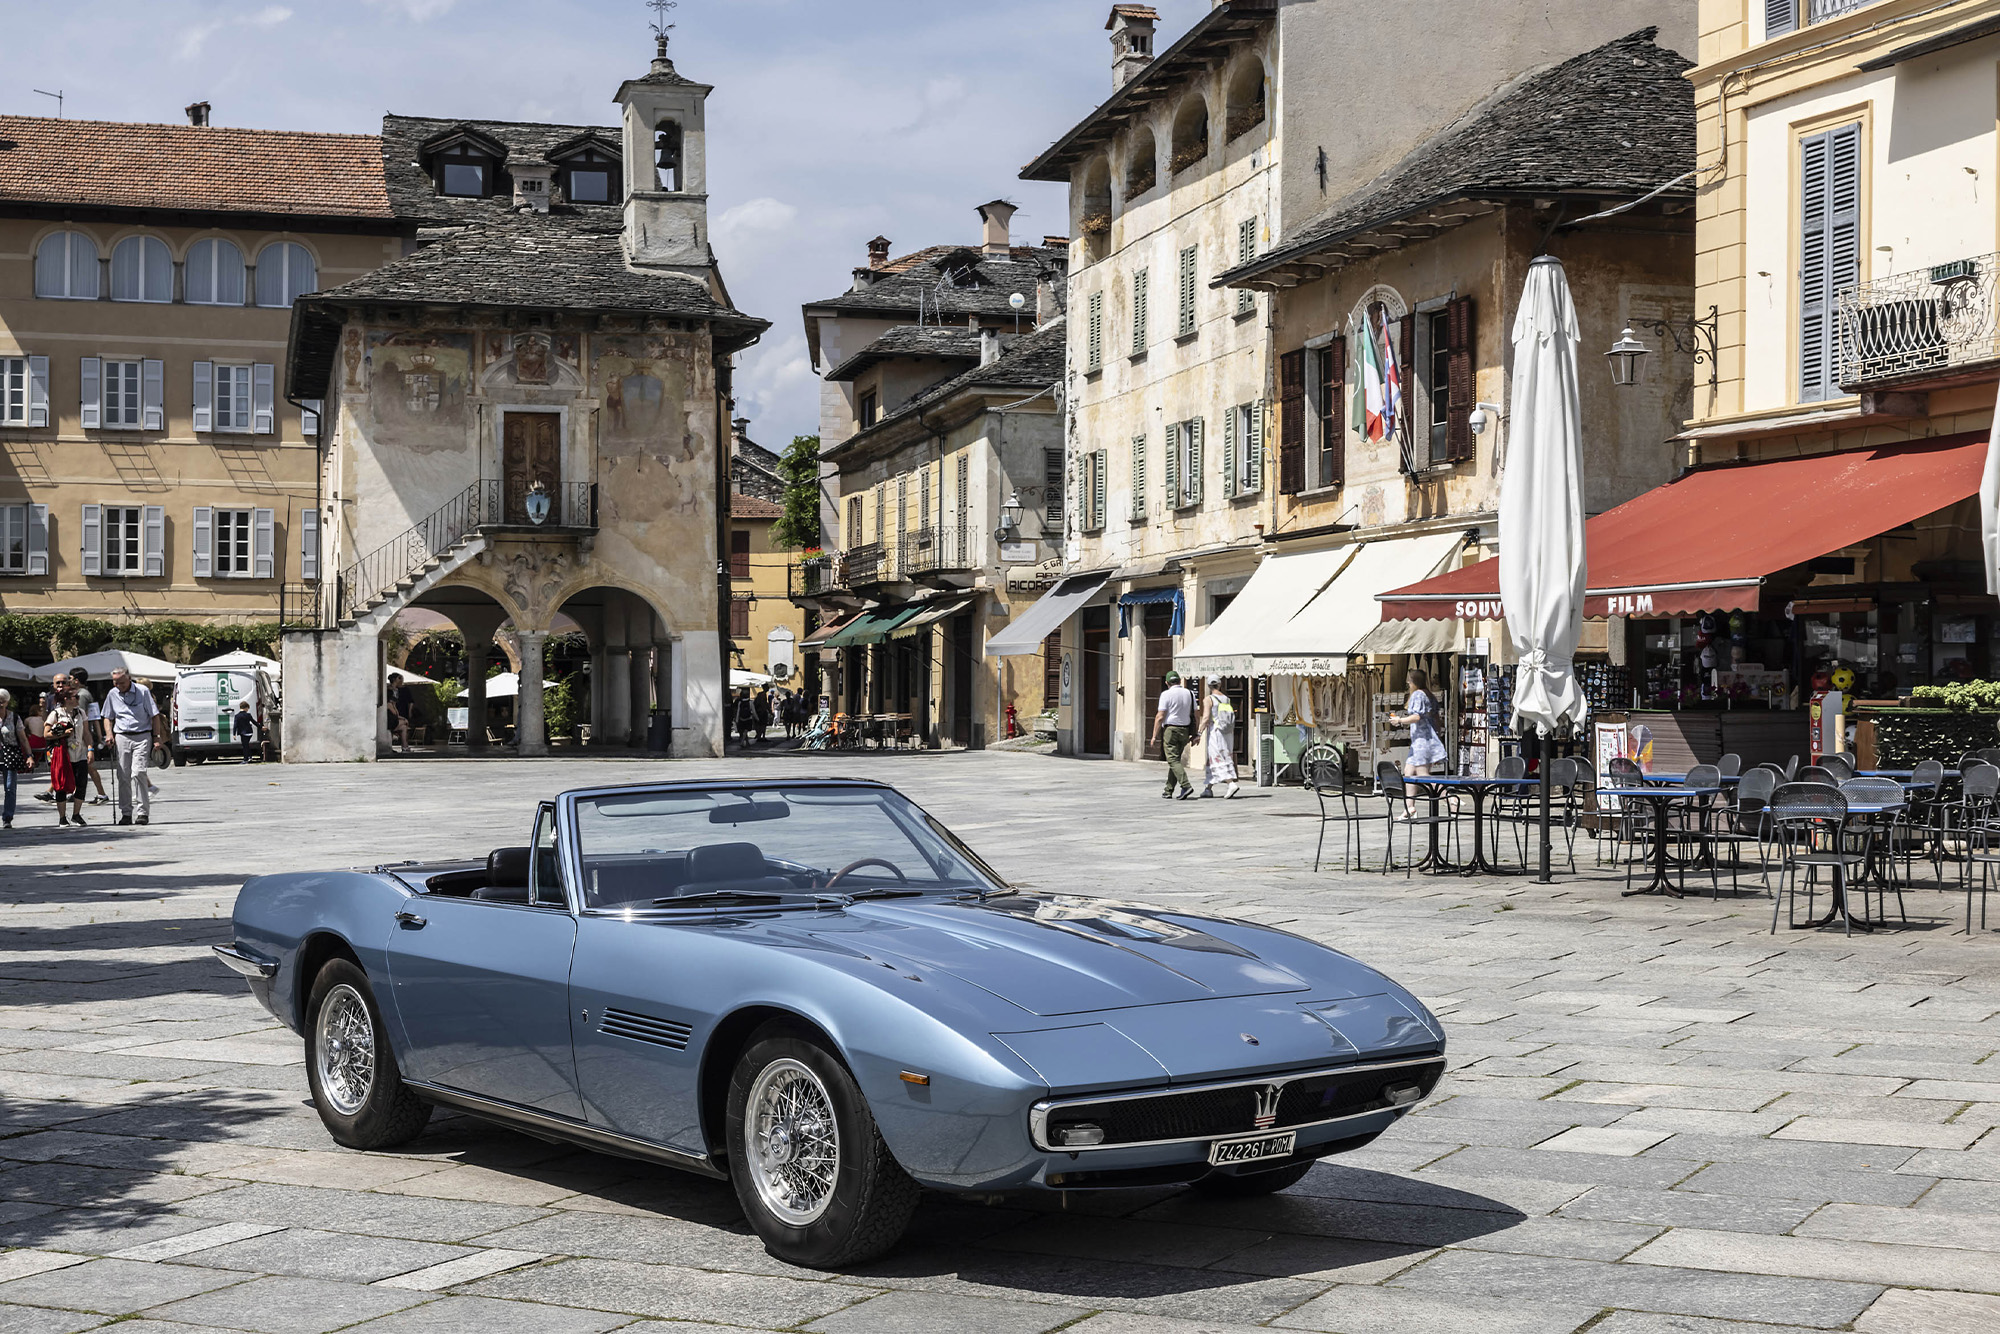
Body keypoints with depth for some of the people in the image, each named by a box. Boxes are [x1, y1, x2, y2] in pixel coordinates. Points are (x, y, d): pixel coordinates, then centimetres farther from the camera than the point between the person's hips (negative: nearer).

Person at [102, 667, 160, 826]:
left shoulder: (142, 691, -3)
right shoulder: (112, 694, 8)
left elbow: (154, 716, 1)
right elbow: (108, 717, 20)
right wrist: (109, 734, 3)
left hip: (142, 736, -4)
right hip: (121, 737, 4)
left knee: (138, 773, -14)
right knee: (123, 776, 2)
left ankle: (144, 812, -9)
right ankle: (126, 813, 9)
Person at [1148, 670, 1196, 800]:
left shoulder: (1166, 694, -9)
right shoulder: (1190, 694, 8)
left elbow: (1160, 717, -12)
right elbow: (1195, 715, 9)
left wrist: (1154, 736, -6)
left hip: (1170, 729, -6)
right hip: (1184, 730, 6)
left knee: (1173, 760, -8)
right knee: (1176, 760, 13)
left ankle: (1186, 786, -24)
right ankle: (1168, 790, 15)